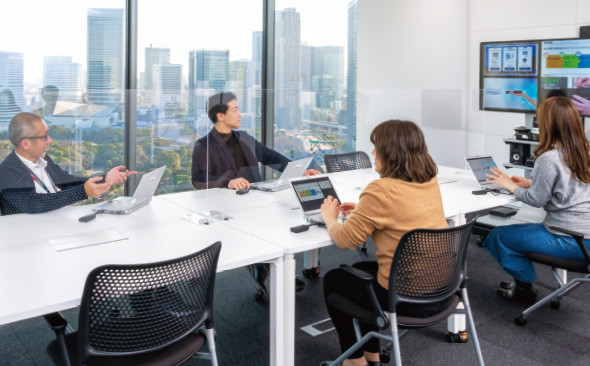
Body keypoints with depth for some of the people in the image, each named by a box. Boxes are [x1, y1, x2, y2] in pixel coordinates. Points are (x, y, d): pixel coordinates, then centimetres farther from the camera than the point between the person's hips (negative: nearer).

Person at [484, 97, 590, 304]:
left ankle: (525, 288, 18)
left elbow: (536, 200, -12)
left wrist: (510, 186, 4)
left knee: (498, 236, 3)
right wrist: (530, 183, 19)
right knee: (514, 232, 21)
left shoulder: (549, 158, -19)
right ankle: (523, 286, 24)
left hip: (571, 240, -9)